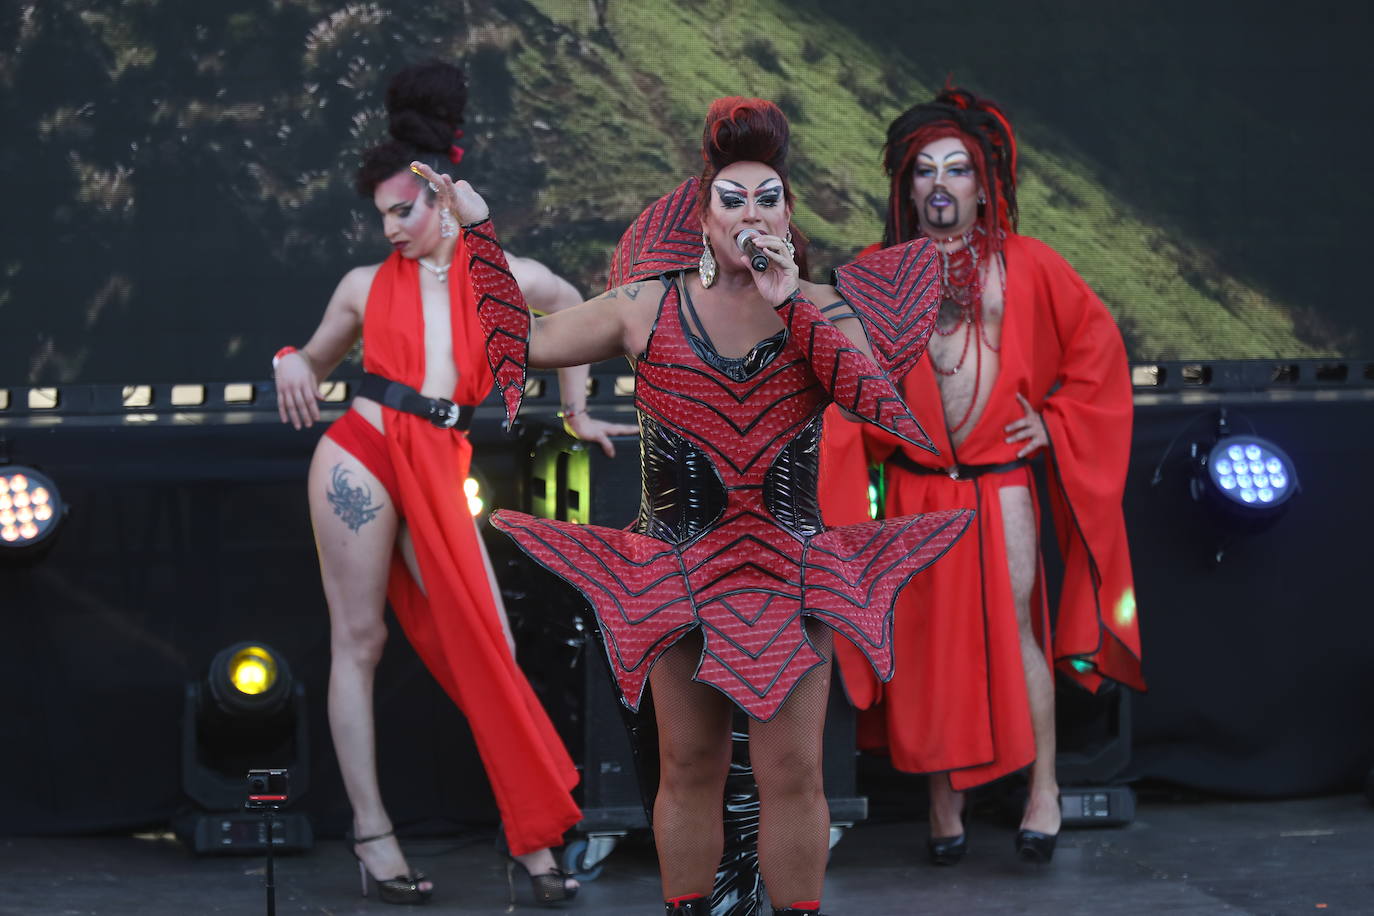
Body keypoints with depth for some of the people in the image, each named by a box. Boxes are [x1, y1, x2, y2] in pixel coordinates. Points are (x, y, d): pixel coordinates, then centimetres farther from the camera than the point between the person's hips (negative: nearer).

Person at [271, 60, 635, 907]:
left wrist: (577, 413, 24)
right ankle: (372, 834, 5)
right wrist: (292, 364, -4)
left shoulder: (507, 279, 7)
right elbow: (317, 362, 20)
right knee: (359, 641, 1)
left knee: (486, 646, -4)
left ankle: (534, 839, 0)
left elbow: (576, 312, 26)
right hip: (359, 456, 0)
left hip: (438, 471, 0)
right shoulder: (367, 286, 7)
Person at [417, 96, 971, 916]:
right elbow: (529, 341, 5)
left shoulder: (820, 311, 1)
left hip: (790, 569, 0)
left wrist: (788, 306, -20)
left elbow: (874, 393, -16)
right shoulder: (650, 307, 1)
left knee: (794, 773, -1)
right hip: (680, 565, 0)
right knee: (690, 767, 7)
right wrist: (478, 229, 4)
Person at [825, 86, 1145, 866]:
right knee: (928, 638, 3)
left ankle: (1044, 789, 6)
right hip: (917, 489, 1)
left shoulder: (1025, 266, 1)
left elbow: (1096, 341, 9)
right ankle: (944, 802, 10)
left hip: (1002, 485, -1)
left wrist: (1058, 420, 4)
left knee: (1014, 631, -4)